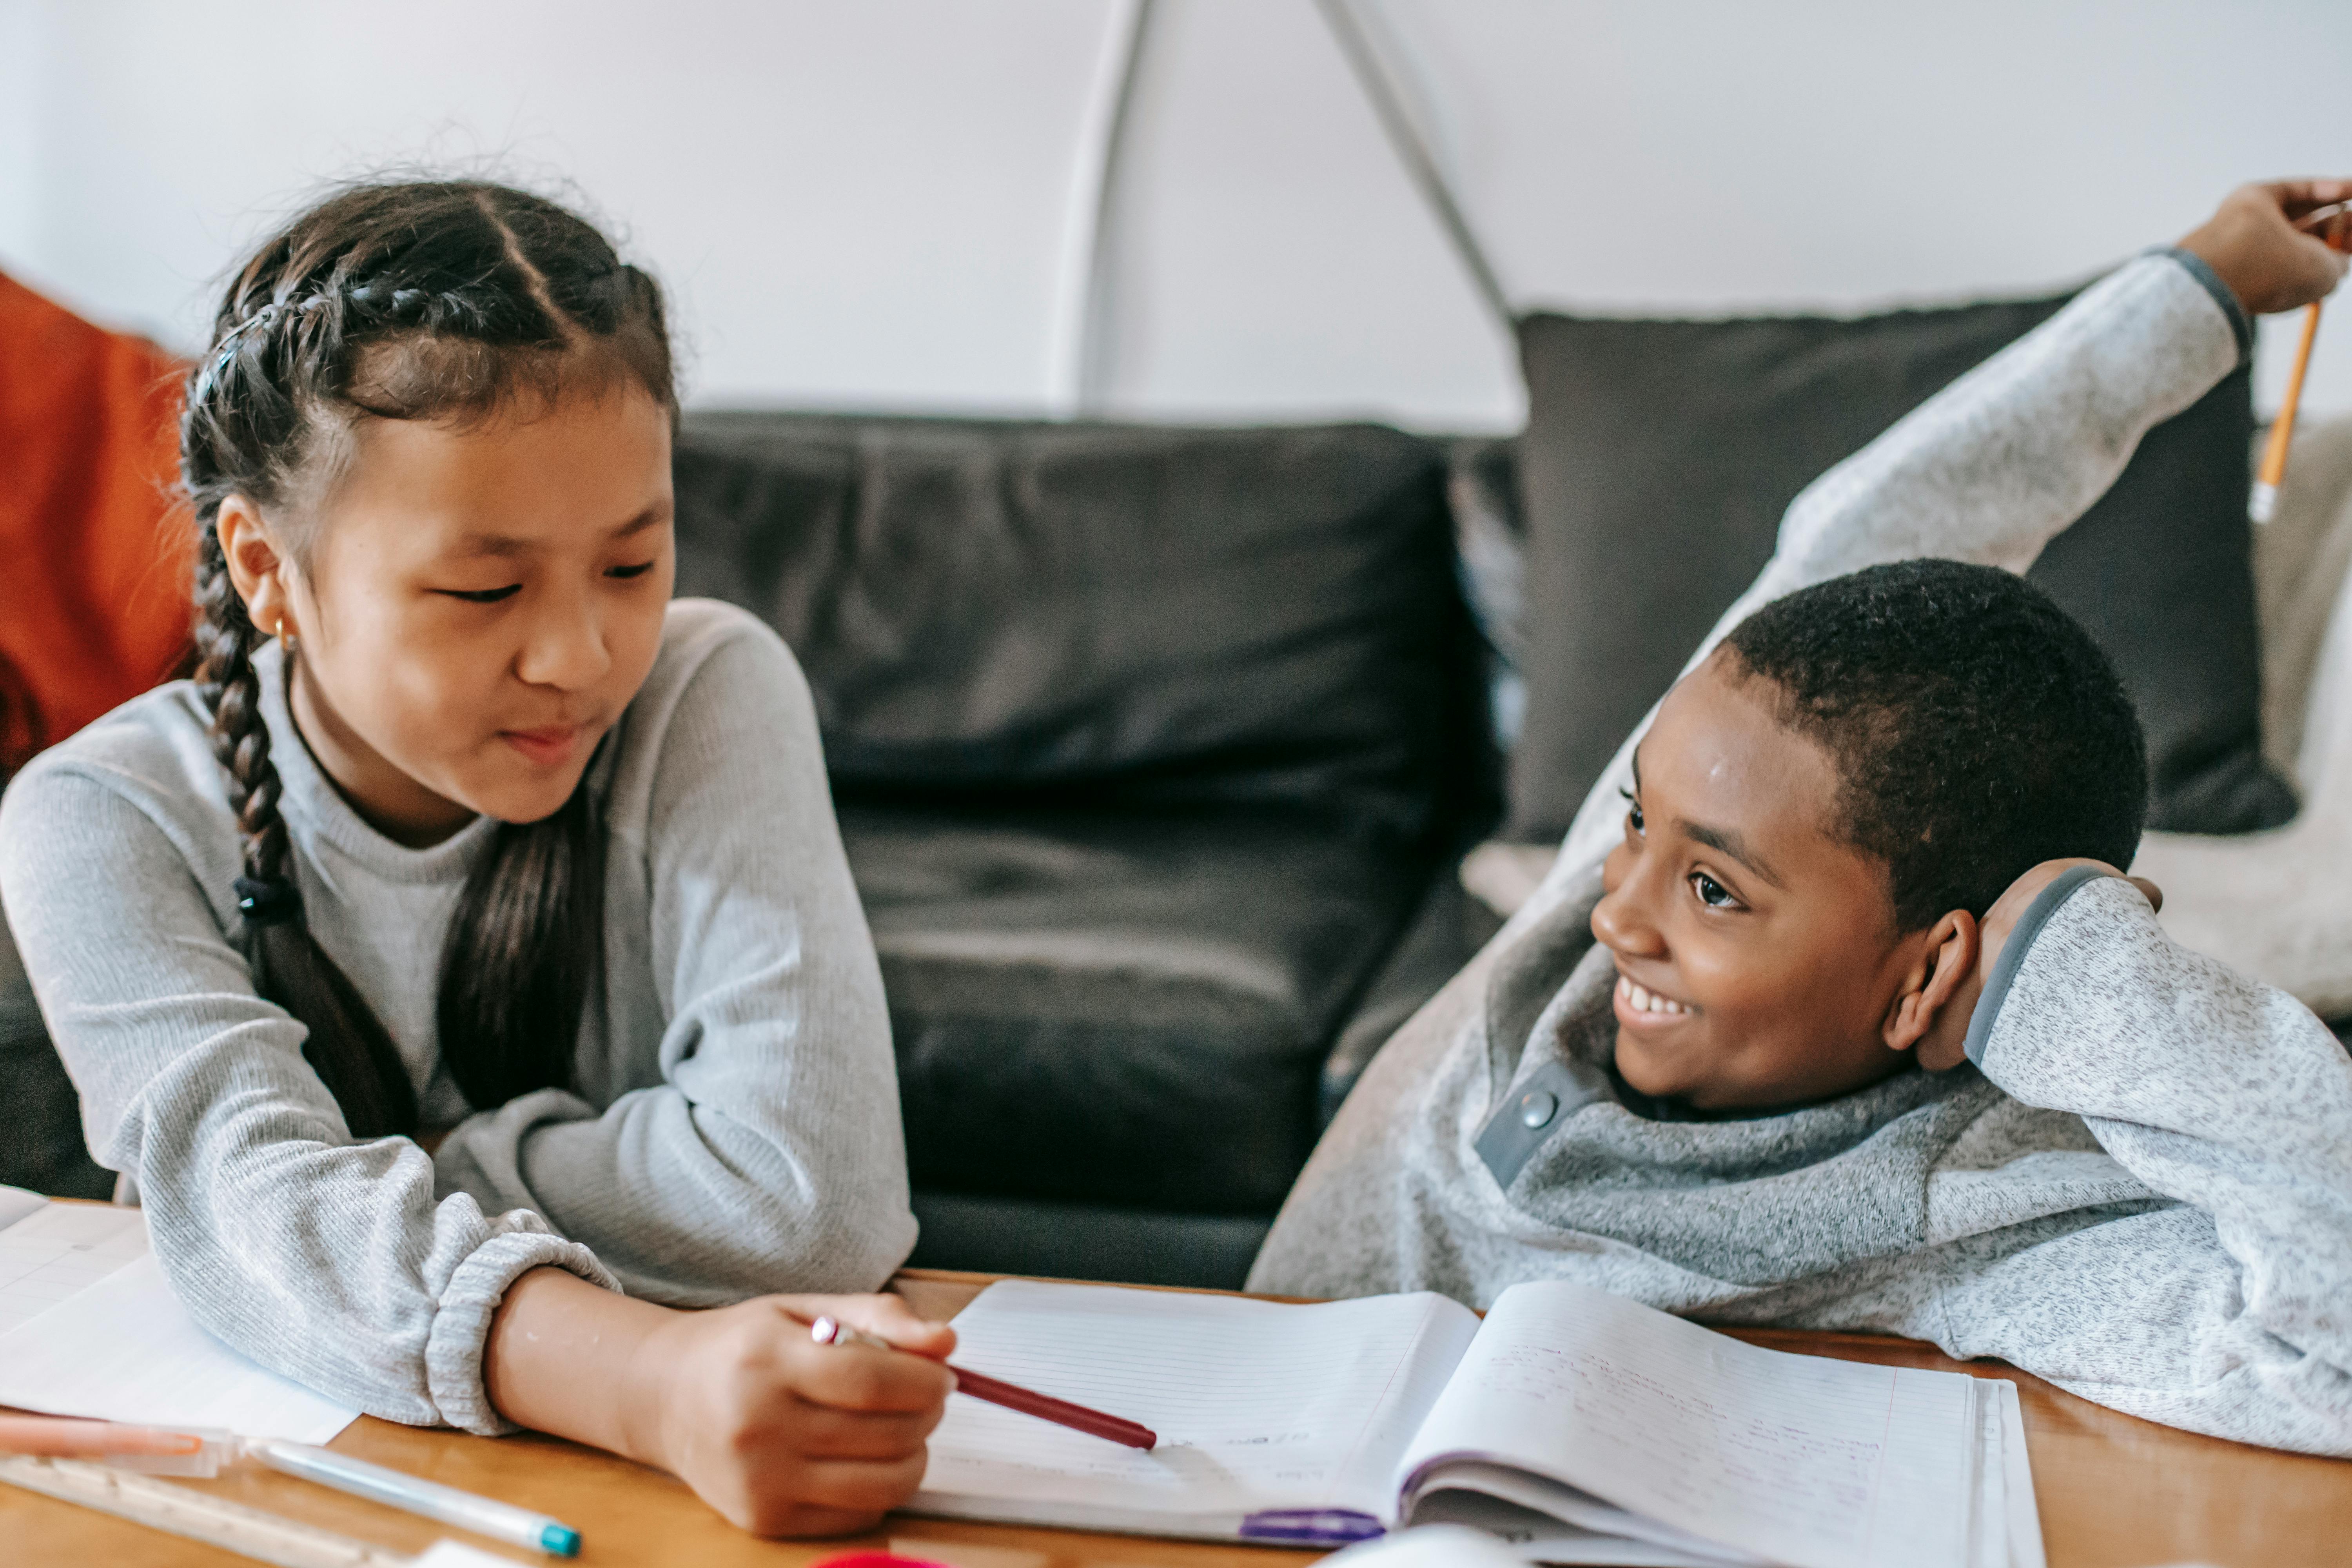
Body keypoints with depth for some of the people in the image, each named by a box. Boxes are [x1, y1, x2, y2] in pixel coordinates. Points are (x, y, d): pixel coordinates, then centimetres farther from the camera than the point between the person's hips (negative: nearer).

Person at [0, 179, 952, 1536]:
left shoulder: (711, 700, -11)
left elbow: (811, 1196, -20)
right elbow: (254, 1211, -26)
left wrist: (378, 1187, -14)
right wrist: (656, 1379, -43)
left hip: (637, 1515, -1)